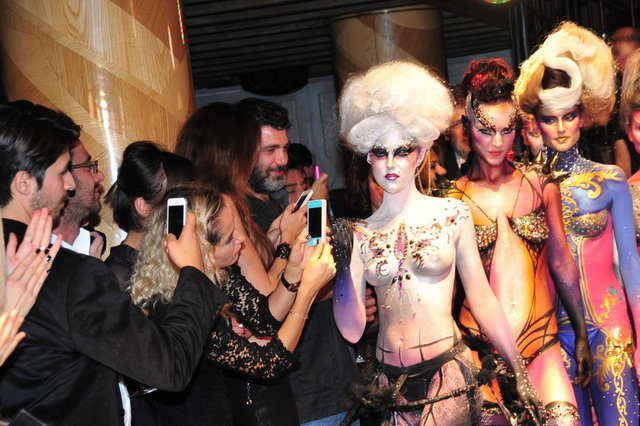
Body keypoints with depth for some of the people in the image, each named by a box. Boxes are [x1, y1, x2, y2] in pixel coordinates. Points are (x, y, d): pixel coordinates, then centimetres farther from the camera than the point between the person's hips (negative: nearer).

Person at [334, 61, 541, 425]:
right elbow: (353, 330, -1)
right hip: (390, 381, 2)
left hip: (447, 371, -2)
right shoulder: (361, 233, 4)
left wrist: (519, 369, -1)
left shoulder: (452, 214, 0)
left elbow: (482, 300, 2)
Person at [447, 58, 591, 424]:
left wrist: (582, 335, 14)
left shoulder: (540, 185, 6)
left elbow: (561, 263, 12)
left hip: (541, 339, 2)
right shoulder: (453, 198, -1)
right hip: (482, 345, -1)